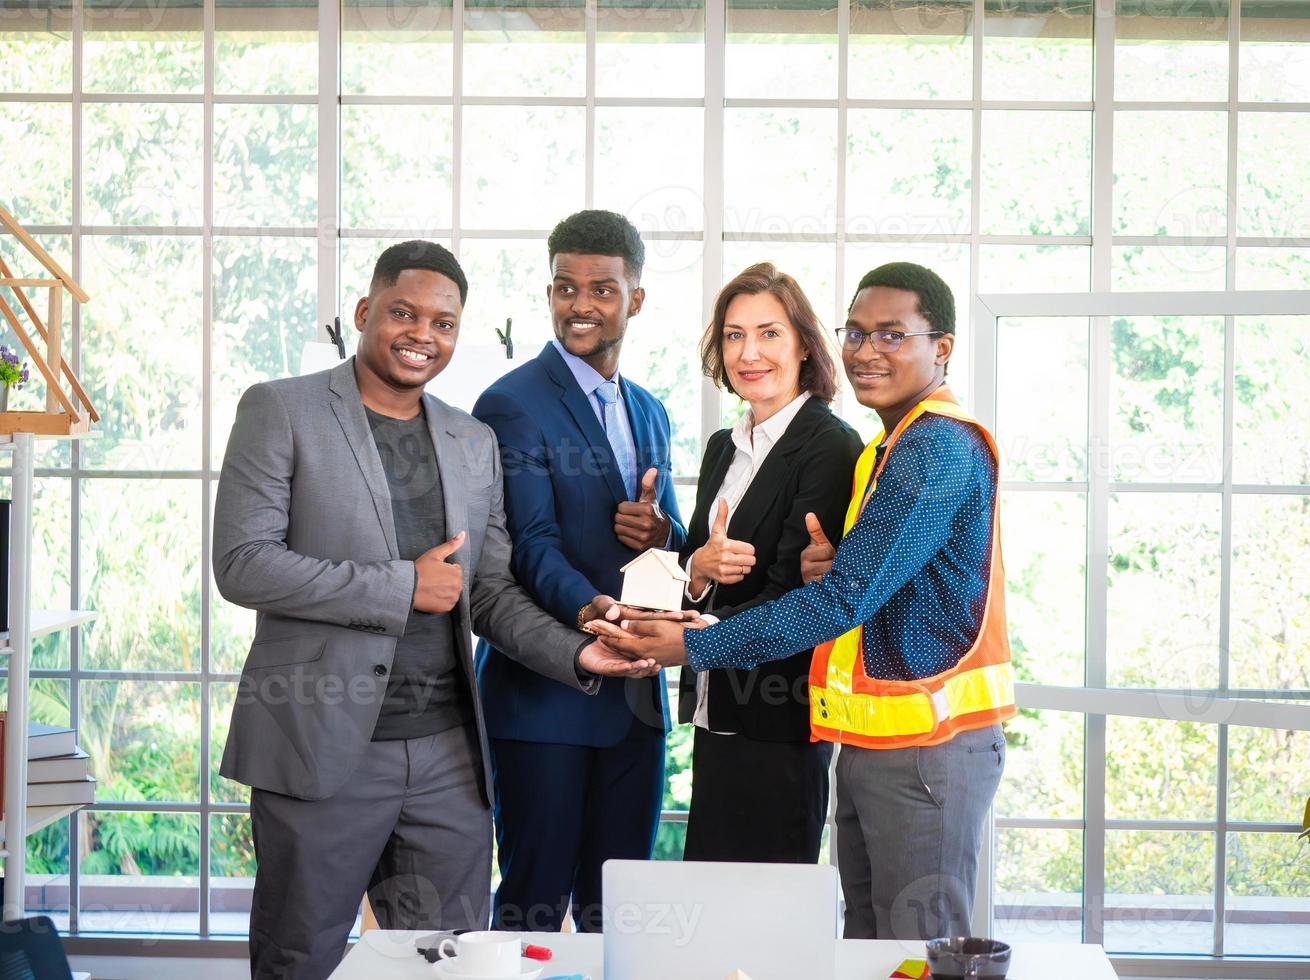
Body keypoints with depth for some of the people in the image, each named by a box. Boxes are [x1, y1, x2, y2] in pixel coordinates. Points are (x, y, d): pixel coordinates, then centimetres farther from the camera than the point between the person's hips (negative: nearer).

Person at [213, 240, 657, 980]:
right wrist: (401, 586, -13)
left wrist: (575, 653, -4)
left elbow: (492, 593, 15)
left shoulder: (475, 444, 15)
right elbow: (242, 564, -10)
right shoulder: (281, 412, -1)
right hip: (324, 751, -4)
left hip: (448, 759, 4)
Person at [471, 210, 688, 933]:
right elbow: (532, 543, -17)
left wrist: (662, 535, -7)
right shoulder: (513, 405, -8)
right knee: (535, 899, 0)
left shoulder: (648, 412, 16)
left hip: (637, 701, 7)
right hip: (546, 692, -6)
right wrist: (586, 608, -37)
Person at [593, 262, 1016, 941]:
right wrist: (829, 564, -2)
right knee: (867, 950, 14)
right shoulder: (891, 447, 18)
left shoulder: (940, 448, -16)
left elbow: (846, 598, -21)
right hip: (873, 743, 10)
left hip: (927, 746, -10)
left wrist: (694, 647, -19)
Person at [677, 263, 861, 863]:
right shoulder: (723, 447, 15)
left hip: (779, 725, -7)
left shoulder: (831, 448, -11)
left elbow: (791, 599, -17)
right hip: (715, 716, 7)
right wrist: (699, 566, -8)